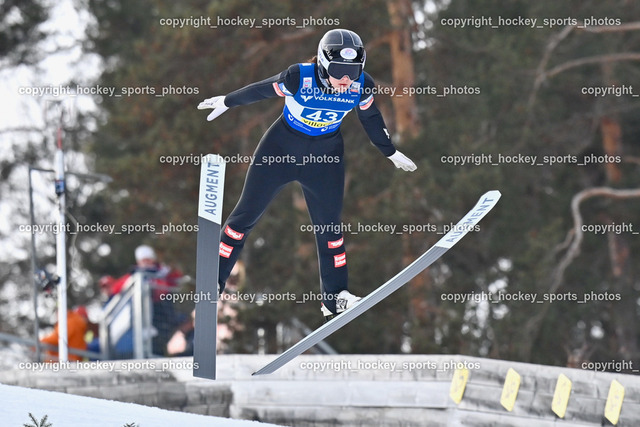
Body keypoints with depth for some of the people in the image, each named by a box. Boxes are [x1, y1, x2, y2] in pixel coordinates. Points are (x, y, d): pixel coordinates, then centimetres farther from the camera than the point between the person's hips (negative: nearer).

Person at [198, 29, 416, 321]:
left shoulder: (361, 86, -19)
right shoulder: (299, 78, -30)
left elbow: (371, 119, 2)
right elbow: (261, 90, -13)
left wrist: (391, 153, 14)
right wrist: (227, 102, 3)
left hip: (325, 156, 2)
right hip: (281, 147, -2)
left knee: (330, 225, 7)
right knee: (247, 212, 3)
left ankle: (334, 297, 21)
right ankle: (214, 279, 17)